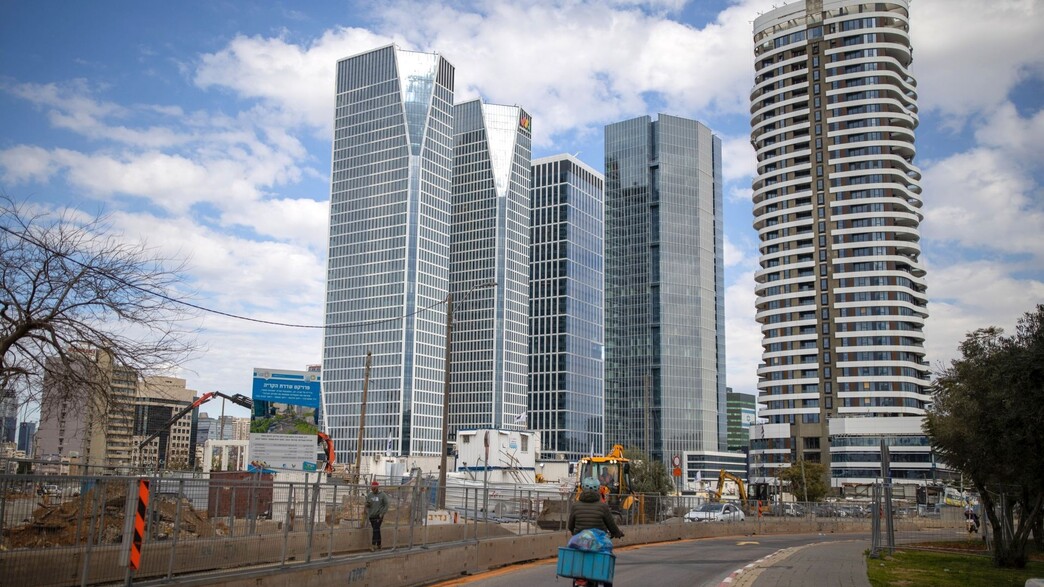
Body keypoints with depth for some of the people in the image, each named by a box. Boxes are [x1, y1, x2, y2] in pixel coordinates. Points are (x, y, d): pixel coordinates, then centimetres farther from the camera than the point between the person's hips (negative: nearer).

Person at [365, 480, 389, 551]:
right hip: (371, 516, 5)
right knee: (377, 530, 10)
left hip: (378, 516, -5)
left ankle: (373, 545, -18)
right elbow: (367, 505, 14)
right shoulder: (370, 495, 8)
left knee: (376, 530, -13)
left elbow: (386, 505, -2)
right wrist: (367, 504, -9)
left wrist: (382, 513, -10)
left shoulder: (382, 495, -4)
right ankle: (378, 545, 16)